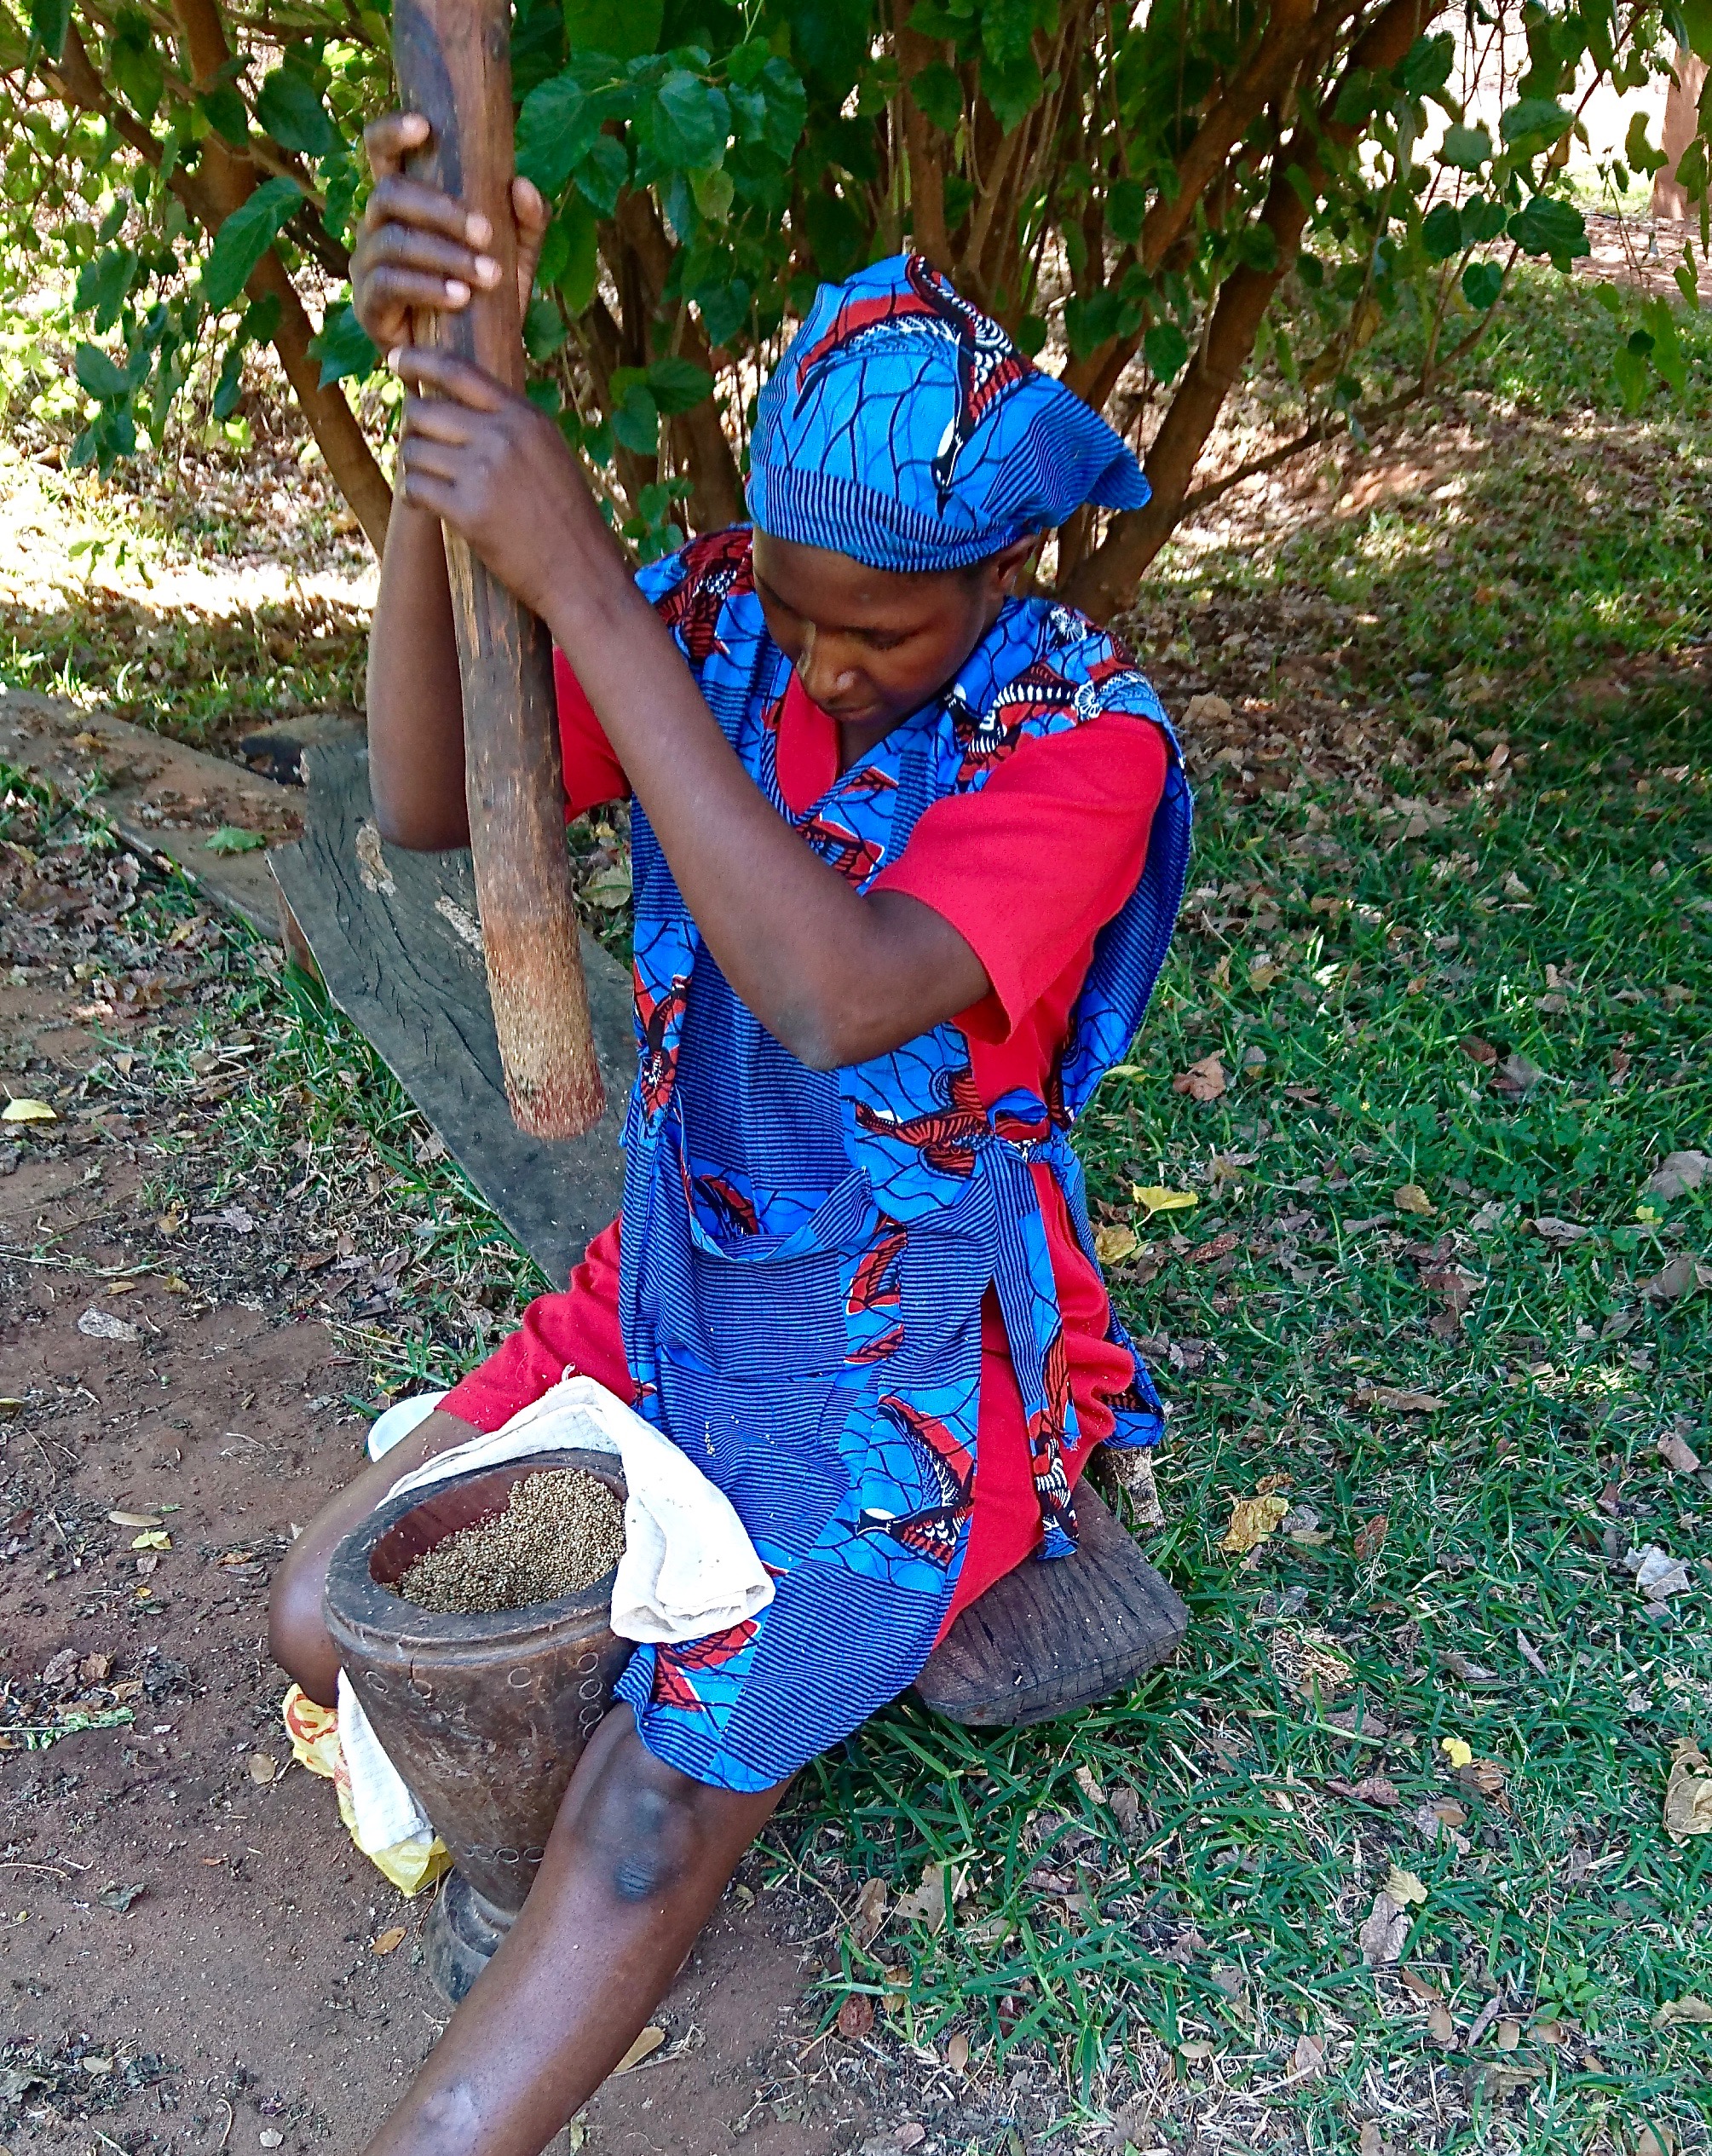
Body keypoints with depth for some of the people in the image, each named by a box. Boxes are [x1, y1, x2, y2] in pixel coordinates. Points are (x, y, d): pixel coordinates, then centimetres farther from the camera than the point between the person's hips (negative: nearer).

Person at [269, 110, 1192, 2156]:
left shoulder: (1084, 738, -22)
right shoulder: (712, 615, -7)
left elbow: (841, 998, -39)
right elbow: (429, 805, -20)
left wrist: (581, 587, -41)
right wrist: (440, 394, -34)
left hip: (915, 1370, -5)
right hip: (678, 1286, 6)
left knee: (641, 1837, -16)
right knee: (333, 1623, -1)